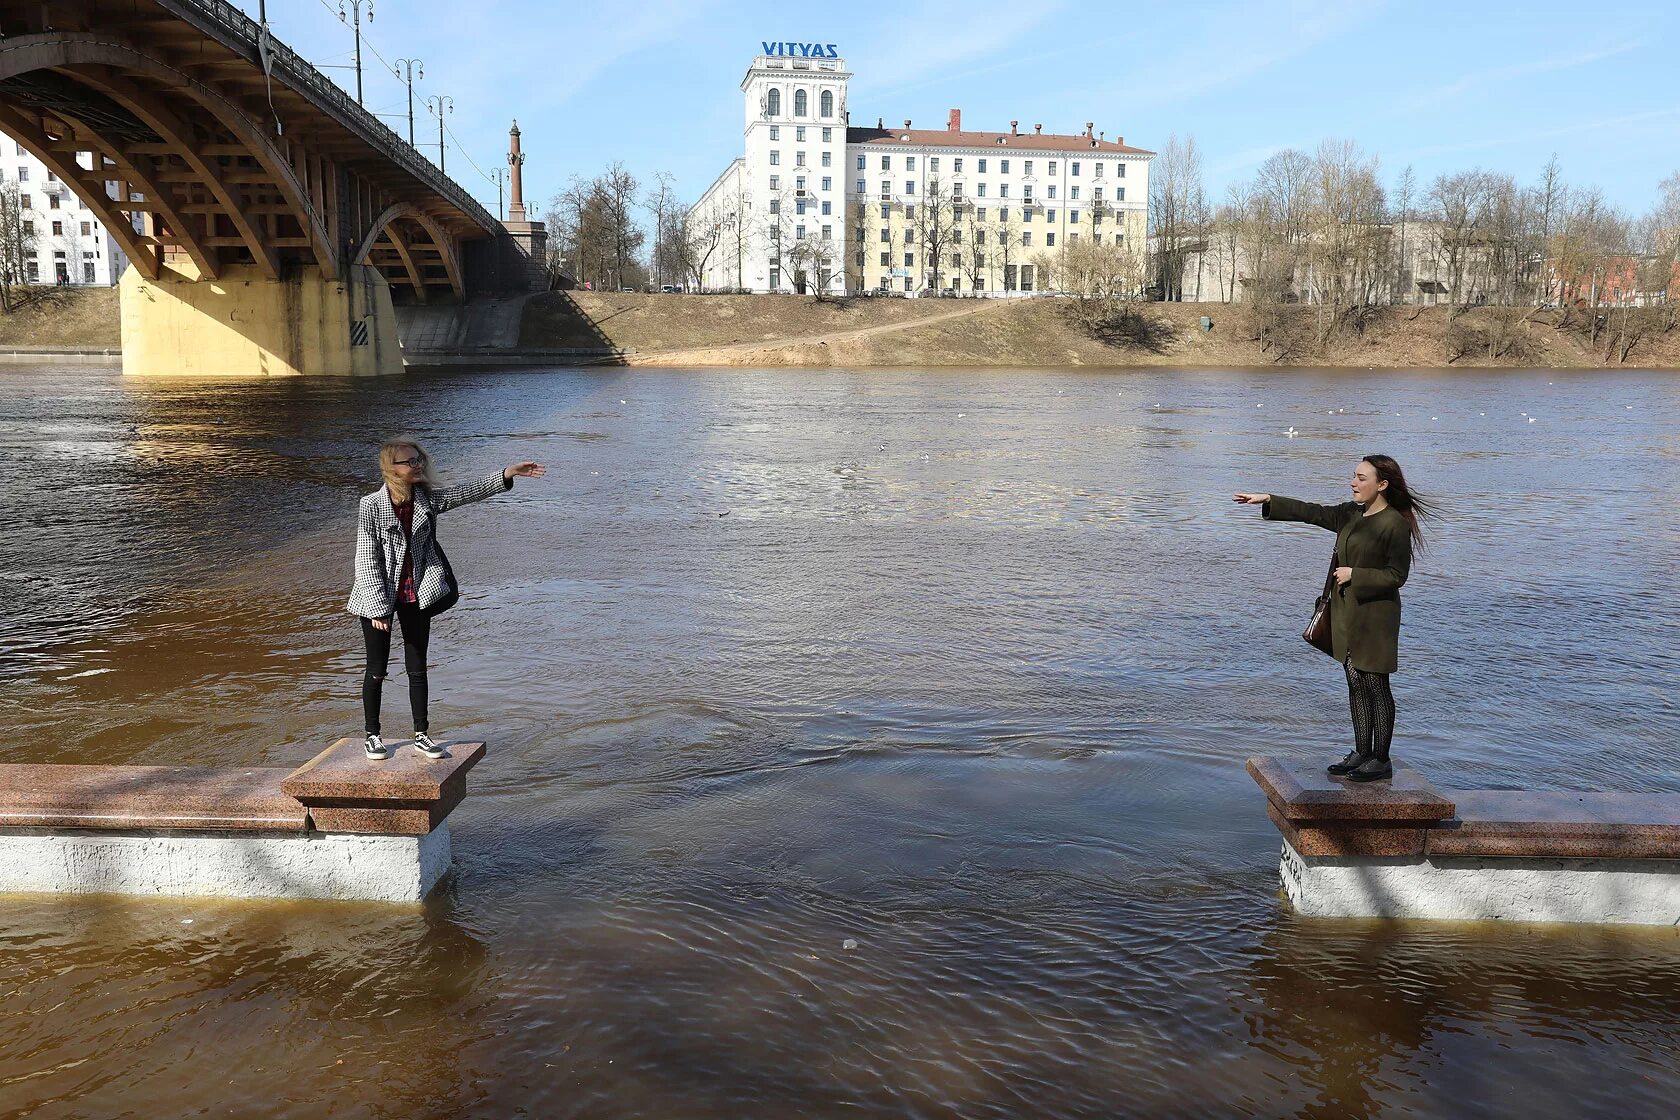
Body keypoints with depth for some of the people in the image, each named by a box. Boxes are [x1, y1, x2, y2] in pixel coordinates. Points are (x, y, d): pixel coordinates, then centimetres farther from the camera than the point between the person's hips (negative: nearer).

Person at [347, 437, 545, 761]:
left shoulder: (426, 500, -2)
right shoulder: (371, 506, -16)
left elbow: (469, 492, -1)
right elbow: (366, 560, -15)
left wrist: (507, 474, -13)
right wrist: (378, 607, -18)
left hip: (417, 594, 4)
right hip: (379, 595, -4)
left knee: (417, 668, 11)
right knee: (377, 669, 8)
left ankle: (421, 734, 23)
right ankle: (372, 736, 24)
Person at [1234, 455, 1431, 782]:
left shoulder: (1395, 524, -14)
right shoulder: (1351, 514, 9)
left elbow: (1396, 575, -15)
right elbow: (1312, 512, 13)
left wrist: (1354, 574, -16)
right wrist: (1267, 500, 8)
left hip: (1375, 615, -8)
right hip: (1346, 612, 8)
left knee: (1375, 687, 0)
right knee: (1355, 685, 12)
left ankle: (1381, 760, 9)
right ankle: (1361, 753, 22)